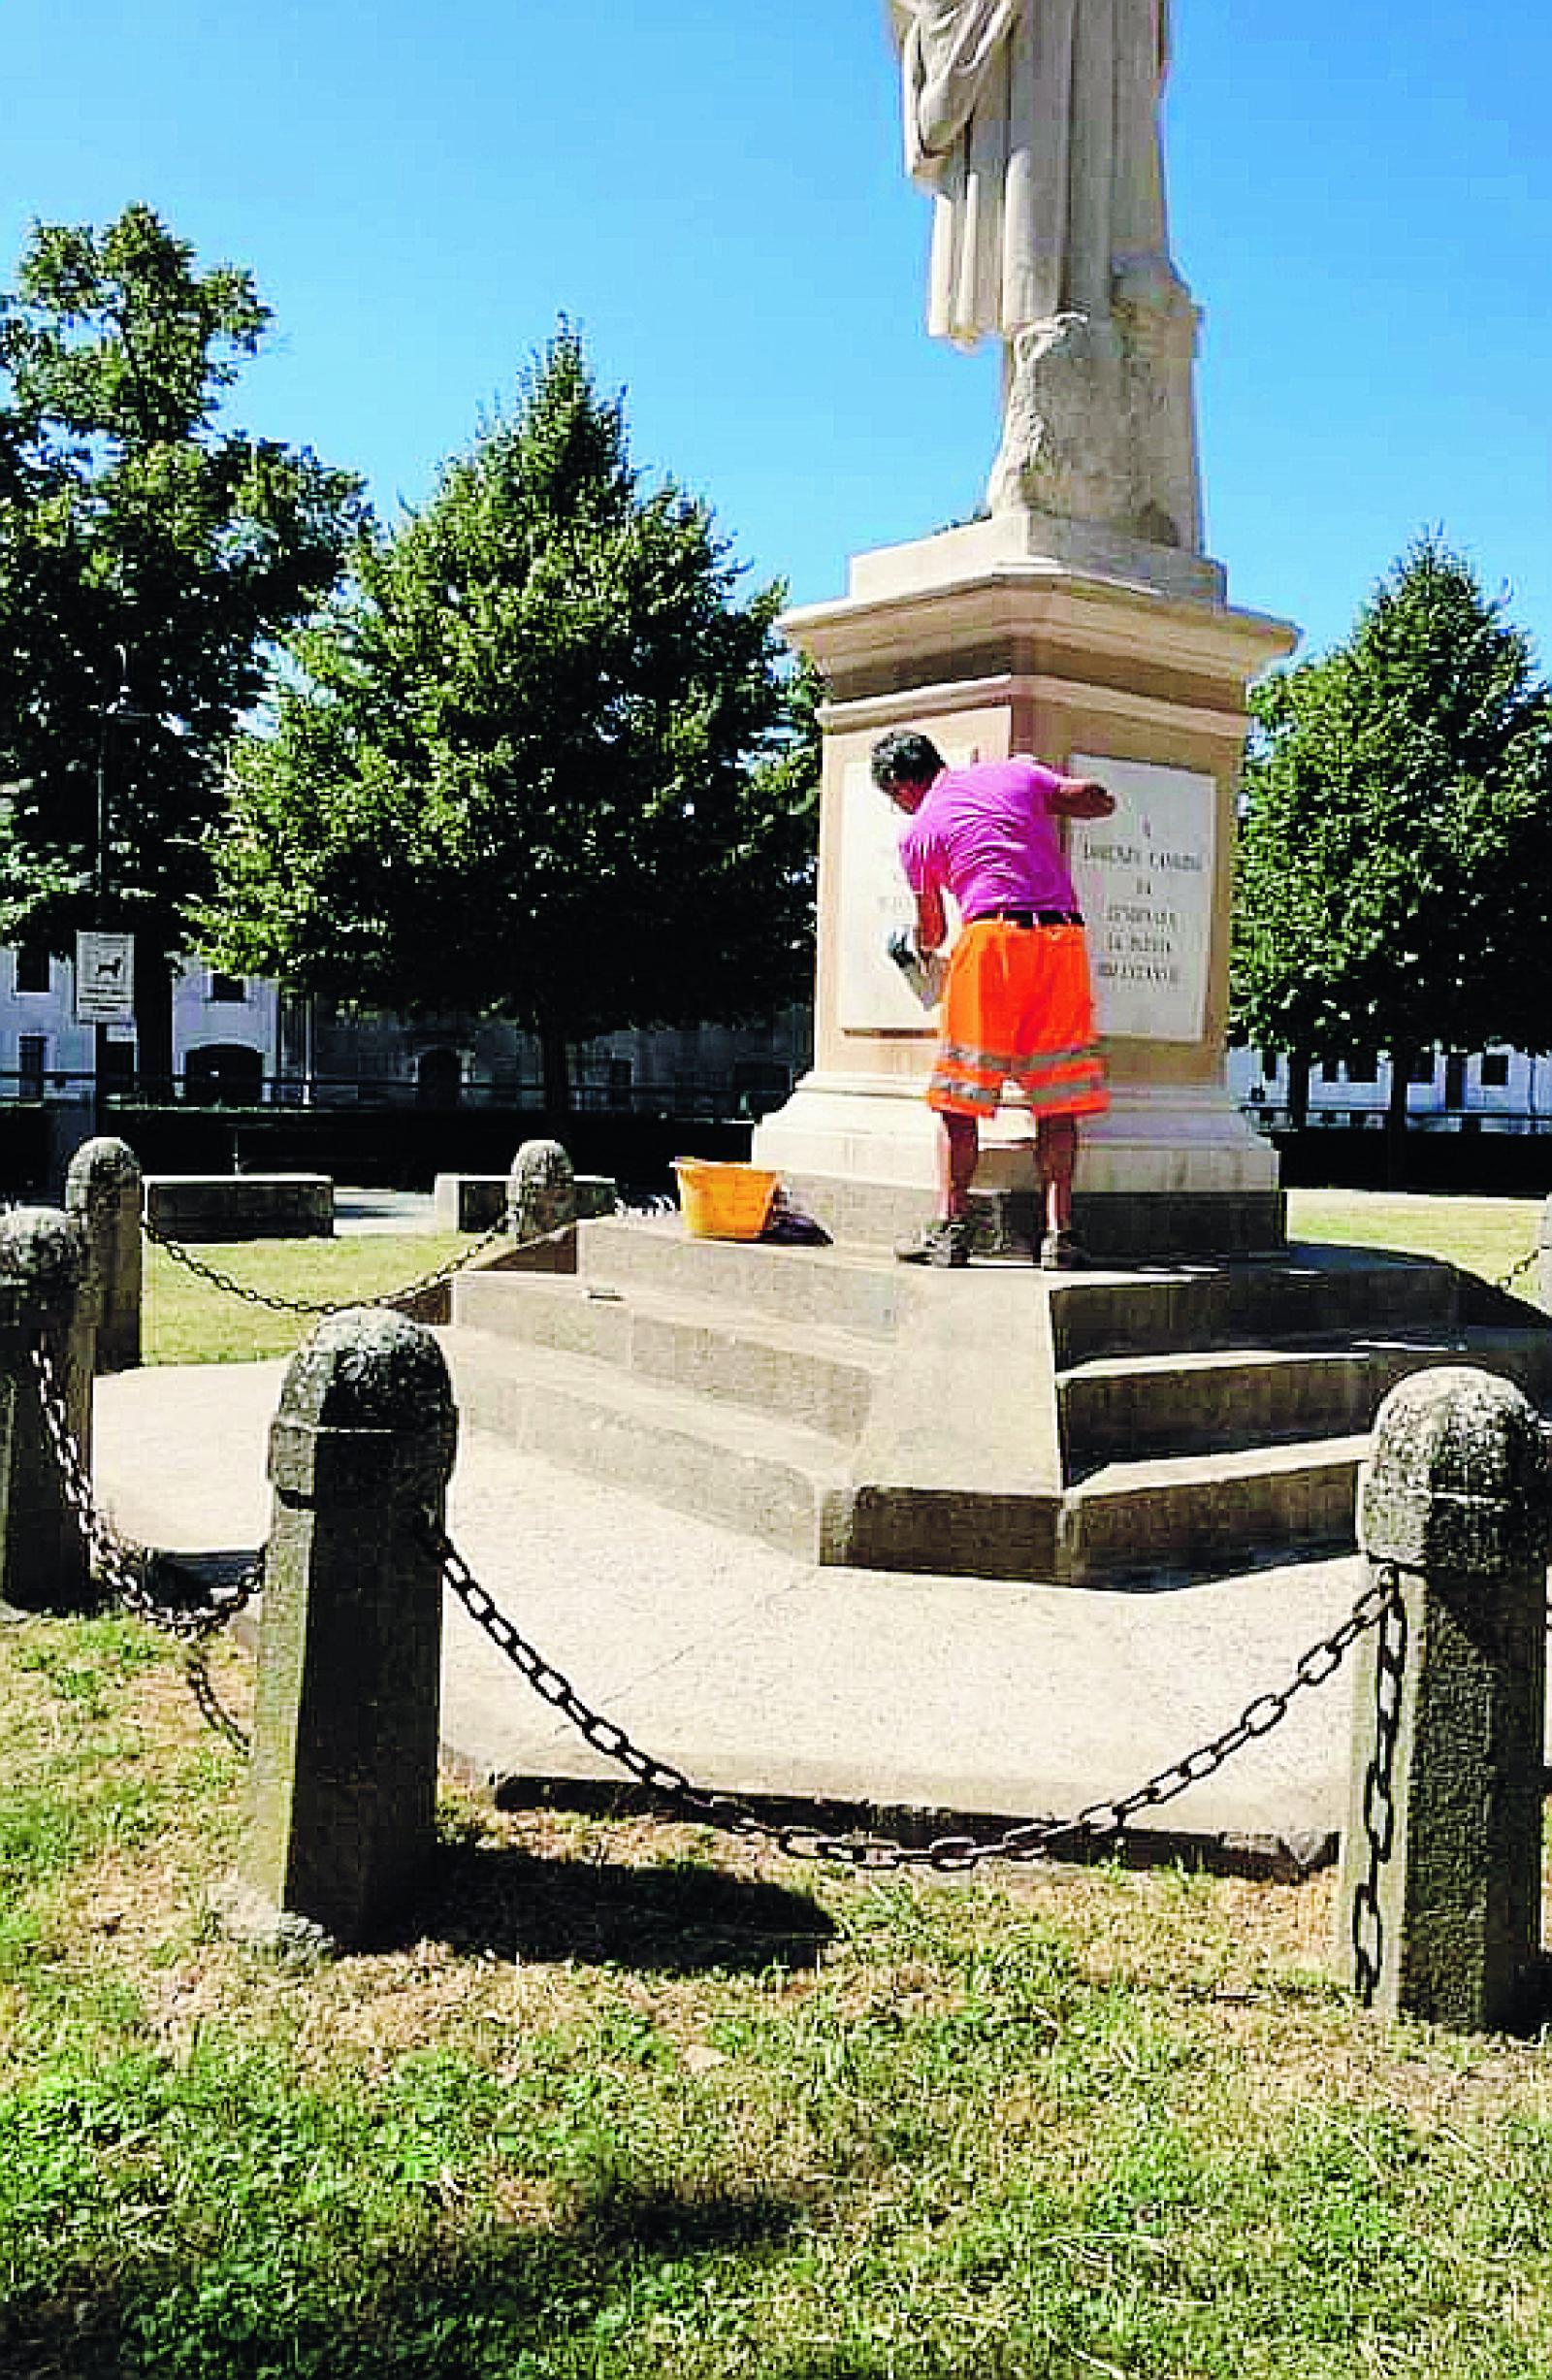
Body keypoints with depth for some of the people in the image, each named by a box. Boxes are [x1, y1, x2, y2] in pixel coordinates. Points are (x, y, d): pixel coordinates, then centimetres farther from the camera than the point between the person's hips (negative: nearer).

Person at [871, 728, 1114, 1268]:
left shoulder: (917, 831, 12)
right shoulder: (1013, 773, 18)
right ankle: (1058, 1233, 2)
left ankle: (950, 1228, 3)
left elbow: (932, 931, 22)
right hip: (1063, 937, 3)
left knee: (958, 1097, 5)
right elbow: (1101, 800, 18)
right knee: (1057, 1101, 5)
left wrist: (925, 944, 46)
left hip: (992, 937, -3)